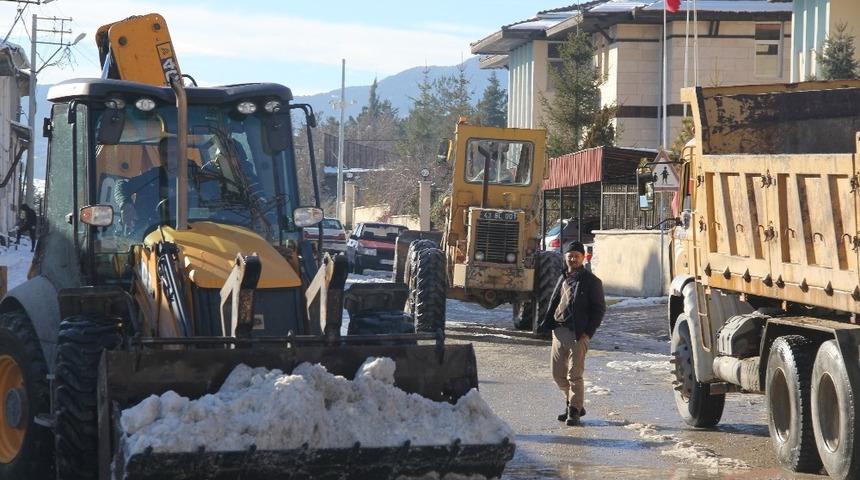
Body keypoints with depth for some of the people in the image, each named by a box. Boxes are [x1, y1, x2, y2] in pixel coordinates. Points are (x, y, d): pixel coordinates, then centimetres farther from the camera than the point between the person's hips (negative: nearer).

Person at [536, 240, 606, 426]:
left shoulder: (591, 281, -1)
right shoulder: (563, 279, 16)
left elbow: (599, 308, -3)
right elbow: (553, 304, 21)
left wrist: (588, 332, -12)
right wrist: (545, 324, 6)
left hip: (578, 334, -6)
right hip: (559, 331, 6)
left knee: (574, 374, -9)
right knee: (558, 373, 7)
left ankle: (574, 410, -1)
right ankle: (575, 405, 22)